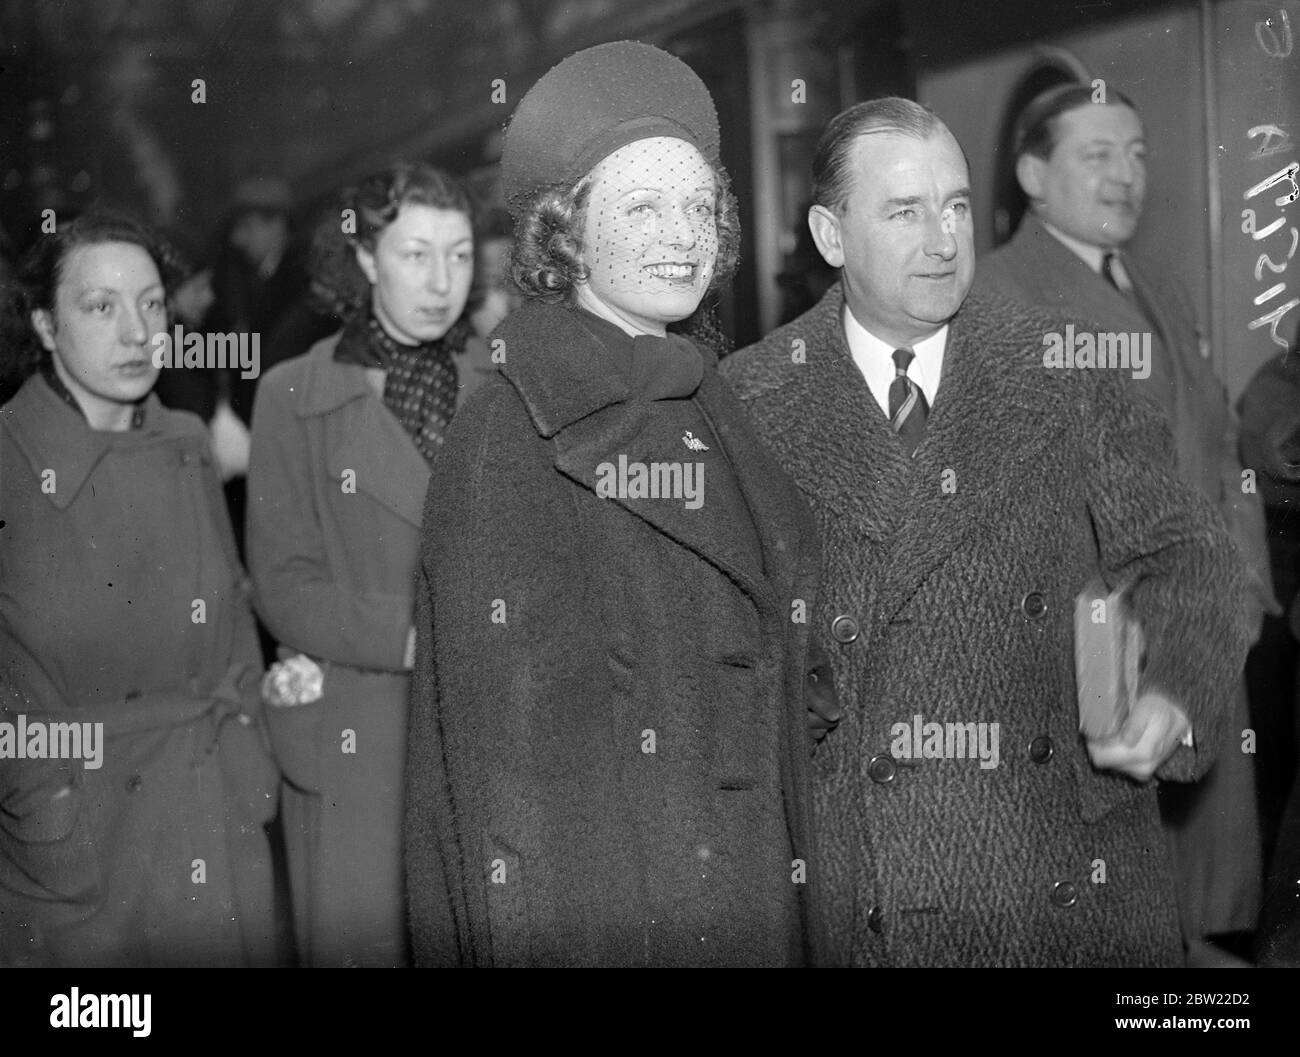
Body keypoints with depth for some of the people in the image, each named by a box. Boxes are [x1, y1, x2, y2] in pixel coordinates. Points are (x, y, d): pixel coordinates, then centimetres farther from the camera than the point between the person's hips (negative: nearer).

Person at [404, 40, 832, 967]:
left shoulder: (711, 415, 8)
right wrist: (522, 929, -17)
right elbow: (499, 733, -14)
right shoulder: (510, 437, -12)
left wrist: (791, 891, 10)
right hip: (593, 912, -6)